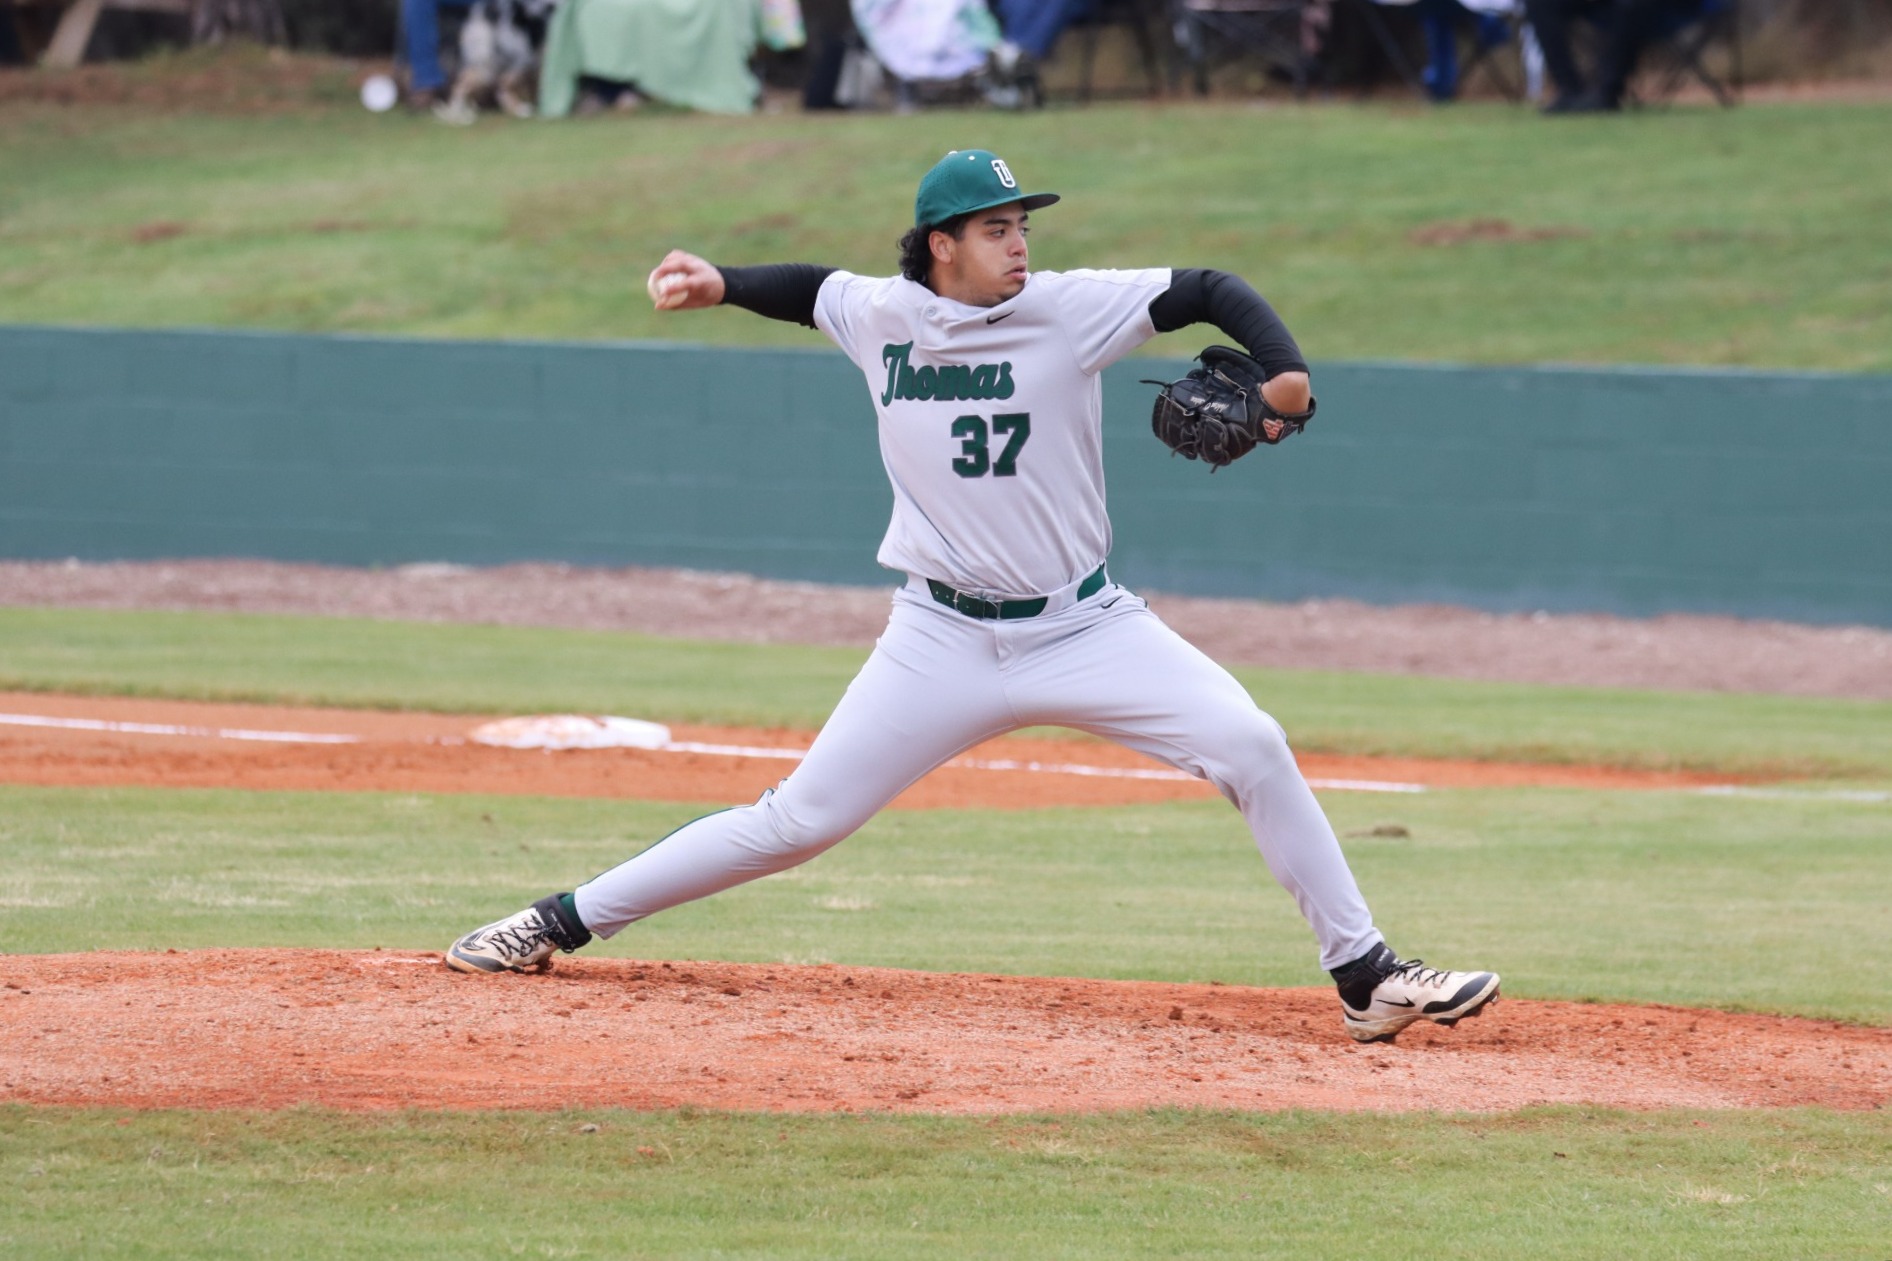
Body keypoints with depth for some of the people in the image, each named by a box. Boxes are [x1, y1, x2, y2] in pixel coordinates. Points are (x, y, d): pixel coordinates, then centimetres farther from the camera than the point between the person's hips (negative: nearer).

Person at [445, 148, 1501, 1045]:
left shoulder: (1069, 310, -9)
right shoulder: (880, 316, 0)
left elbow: (1208, 292, -13)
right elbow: (811, 289, 22)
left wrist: (1283, 369, -30)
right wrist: (720, 285, 7)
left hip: (1087, 629, -1)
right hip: (945, 641, 1)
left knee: (1252, 748, -17)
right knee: (798, 821, -2)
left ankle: (1365, 977, -8)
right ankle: (563, 923, 10)